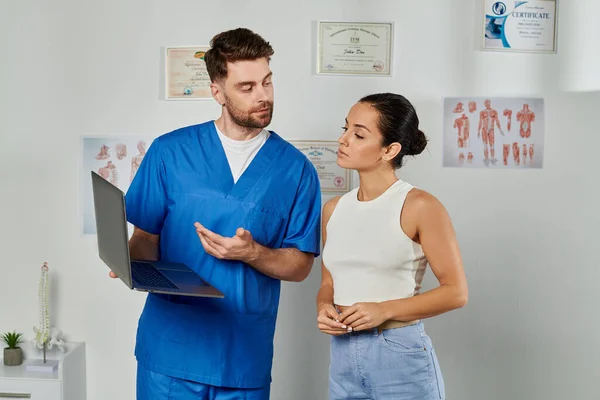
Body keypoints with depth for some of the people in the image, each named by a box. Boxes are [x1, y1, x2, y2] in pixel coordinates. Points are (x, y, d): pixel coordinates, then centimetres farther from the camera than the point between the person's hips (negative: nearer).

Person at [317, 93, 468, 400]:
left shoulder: (419, 206, -11)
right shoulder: (333, 209, 6)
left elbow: (455, 291, -9)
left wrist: (385, 310, -18)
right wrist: (324, 308, -6)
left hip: (401, 358, -5)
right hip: (342, 358, 5)